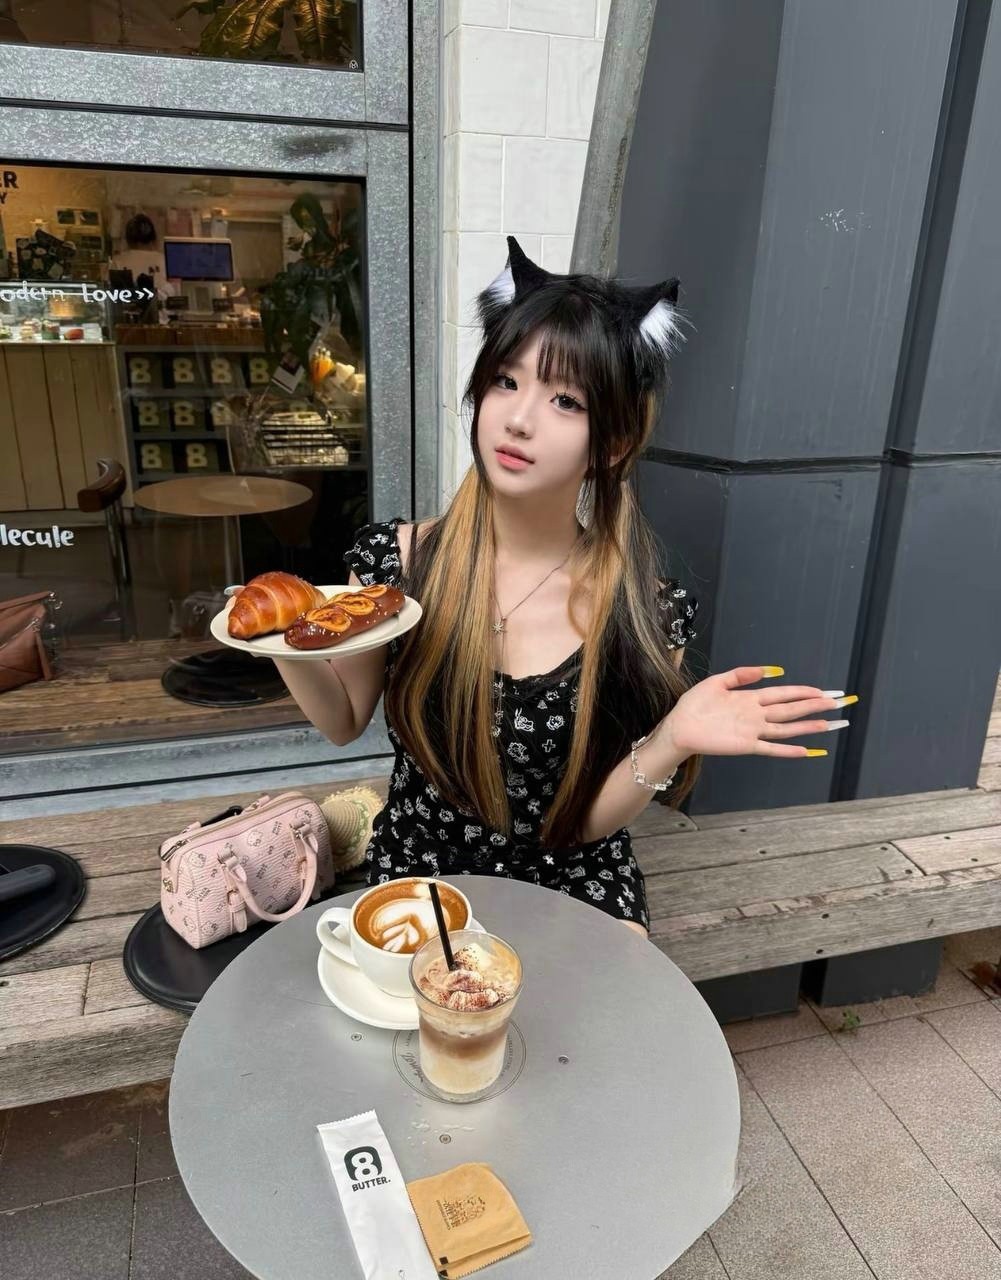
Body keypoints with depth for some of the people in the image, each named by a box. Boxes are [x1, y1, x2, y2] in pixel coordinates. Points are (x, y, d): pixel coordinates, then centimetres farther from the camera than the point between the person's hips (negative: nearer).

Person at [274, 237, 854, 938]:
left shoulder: (646, 611, -17)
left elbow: (582, 823, -10)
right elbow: (345, 721, 1)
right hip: (417, 874, 0)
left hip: (573, 887, 0)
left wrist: (668, 743, -28)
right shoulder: (397, 560, -15)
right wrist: (292, 645, -19)